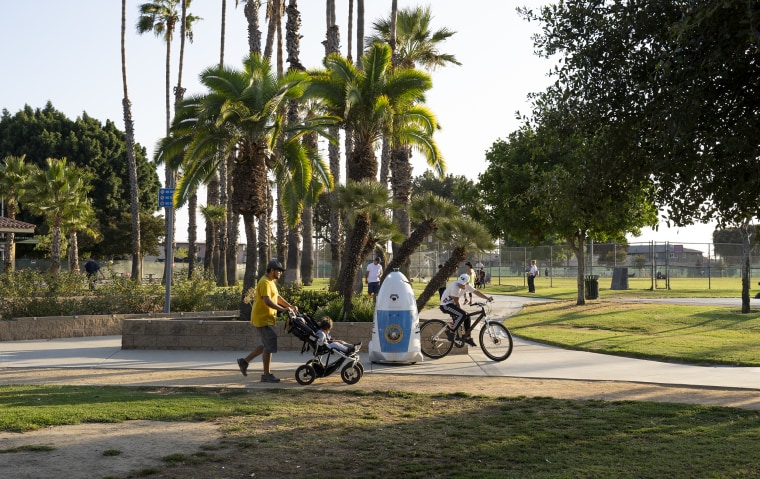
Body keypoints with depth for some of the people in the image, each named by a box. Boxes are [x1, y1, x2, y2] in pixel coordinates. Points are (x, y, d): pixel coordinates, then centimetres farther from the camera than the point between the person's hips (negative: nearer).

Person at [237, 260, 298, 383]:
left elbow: (277, 297, 22)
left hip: (267, 318, 10)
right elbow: (267, 301, -29)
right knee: (269, 346, -7)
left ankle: (244, 361, 23)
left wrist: (290, 306, 11)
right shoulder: (265, 282, -18)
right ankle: (267, 375, -1)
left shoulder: (271, 282, 16)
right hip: (263, 319, -10)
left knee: (266, 345, 16)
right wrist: (282, 309, -34)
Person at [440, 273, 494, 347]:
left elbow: (476, 292, 6)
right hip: (445, 305, -9)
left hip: (452, 304, 9)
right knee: (462, 314, -25)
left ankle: (467, 337, 13)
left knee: (467, 316, 5)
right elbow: (456, 301, -17)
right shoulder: (455, 286, -27)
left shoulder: (467, 285, -3)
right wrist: (459, 309, -4)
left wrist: (487, 298, -1)